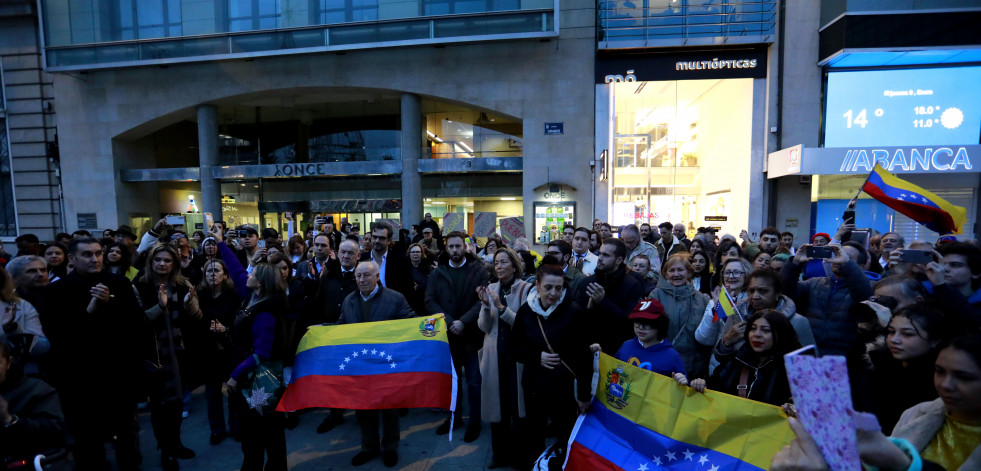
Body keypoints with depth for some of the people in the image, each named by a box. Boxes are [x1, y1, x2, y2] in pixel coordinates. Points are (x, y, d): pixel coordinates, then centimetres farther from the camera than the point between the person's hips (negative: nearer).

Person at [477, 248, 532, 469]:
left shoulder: (526, 289, -8)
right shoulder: (490, 289, 4)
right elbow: (484, 327, -1)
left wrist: (502, 307, -24)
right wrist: (485, 304, -17)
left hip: (517, 356, -3)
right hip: (494, 356, 3)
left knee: (517, 405, 5)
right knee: (497, 405, 10)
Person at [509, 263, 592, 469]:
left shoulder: (574, 312, -14)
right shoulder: (525, 310, -5)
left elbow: (584, 356, -10)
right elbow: (515, 348, 2)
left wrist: (584, 393, -8)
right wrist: (537, 357, -15)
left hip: (563, 386, -2)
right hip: (533, 384, 3)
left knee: (564, 434, 12)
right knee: (533, 432, 16)